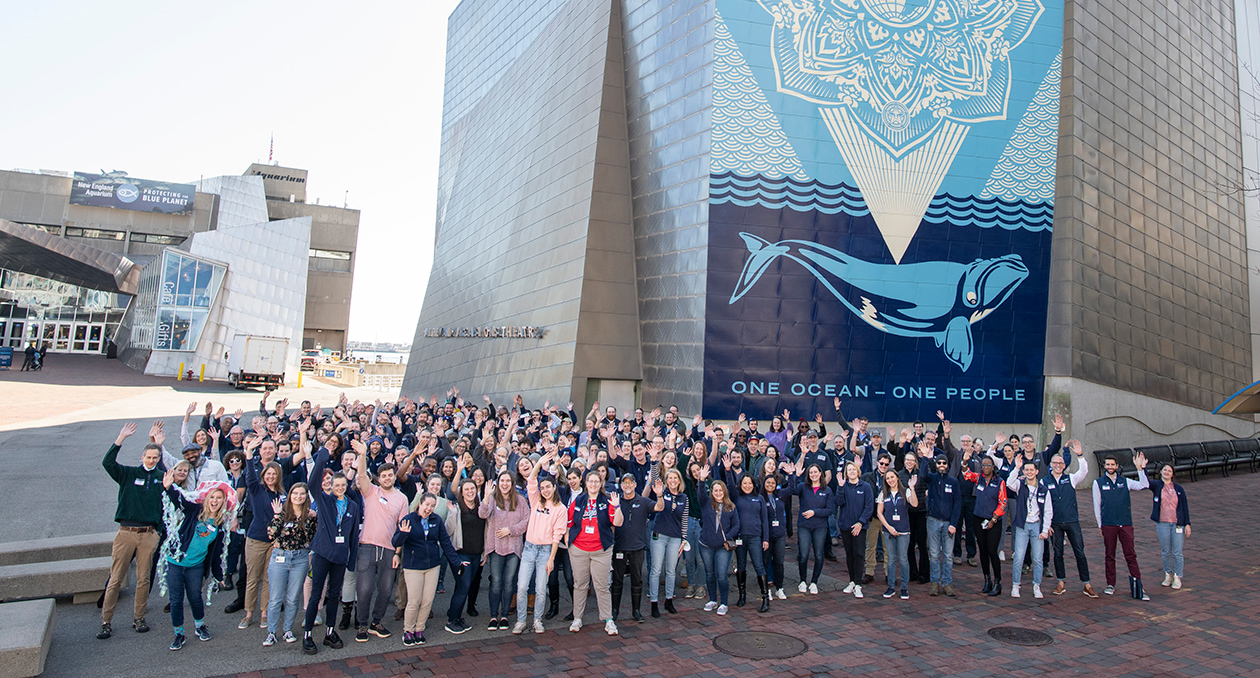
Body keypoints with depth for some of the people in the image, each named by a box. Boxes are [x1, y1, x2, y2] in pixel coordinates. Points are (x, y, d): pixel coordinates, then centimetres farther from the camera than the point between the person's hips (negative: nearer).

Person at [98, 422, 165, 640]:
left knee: (143, 579, 7)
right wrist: (121, 438, -15)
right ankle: (106, 621, 15)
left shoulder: (162, 477, 7)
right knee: (115, 579, 3)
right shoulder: (129, 474, 4)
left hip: (149, 535, 1)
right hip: (125, 533, -1)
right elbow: (108, 463, -11)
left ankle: (139, 618, 21)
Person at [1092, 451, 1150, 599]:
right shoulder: (1098, 482, 5)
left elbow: (1144, 485, -5)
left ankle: (1137, 586, 1)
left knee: (1131, 555, -1)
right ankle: (1111, 584, 15)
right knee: (1109, 556, 6)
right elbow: (1097, 505, 6)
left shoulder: (1125, 481, 9)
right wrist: (1100, 524, 3)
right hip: (1108, 524, -1)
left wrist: (1140, 468, -13)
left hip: (1126, 523, 1)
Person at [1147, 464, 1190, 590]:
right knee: (1165, 552, 7)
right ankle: (1168, 575, 20)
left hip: (1177, 524, 0)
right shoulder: (1156, 485, 1)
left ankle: (1177, 577, 10)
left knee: (1177, 552, 0)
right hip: (1162, 524, 0)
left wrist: (1187, 523, 0)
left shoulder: (1178, 488, 4)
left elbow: (1185, 506, 6)